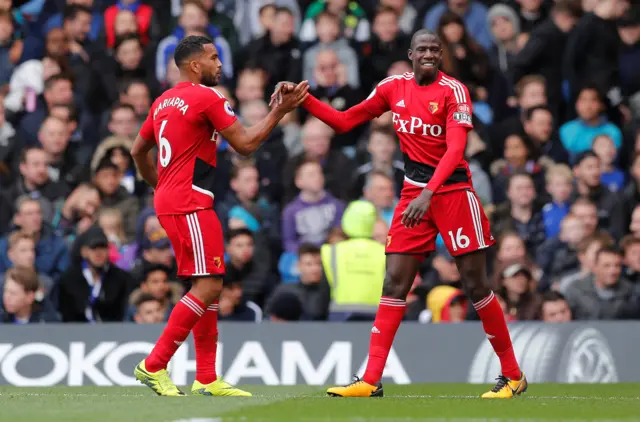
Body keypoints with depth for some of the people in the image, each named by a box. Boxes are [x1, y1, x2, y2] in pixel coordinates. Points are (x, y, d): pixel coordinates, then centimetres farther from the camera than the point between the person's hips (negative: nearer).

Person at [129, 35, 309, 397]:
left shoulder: (164, 101, 16)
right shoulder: (208, 97, -10)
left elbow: (138, 151, 24)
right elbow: (245, 144, -8)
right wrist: (281, 111, -1)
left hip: (169, 201, 10)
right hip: (190, 204, -10)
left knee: (210, 286, 12)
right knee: (209, 285, -11)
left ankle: (207, 379, 10)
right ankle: (154, 366, -12)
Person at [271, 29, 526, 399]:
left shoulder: (453, 91, -13)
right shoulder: (394, 87, 3)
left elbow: (455, 149, -24)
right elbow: (344, 121, 10)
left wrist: (428, 193, -36)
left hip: (452, 191, -5)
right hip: (413, 191, 5)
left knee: (476, 285, -3)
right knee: (394, 284, -1)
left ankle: (513, 375, 9)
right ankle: (371, 381, -2)